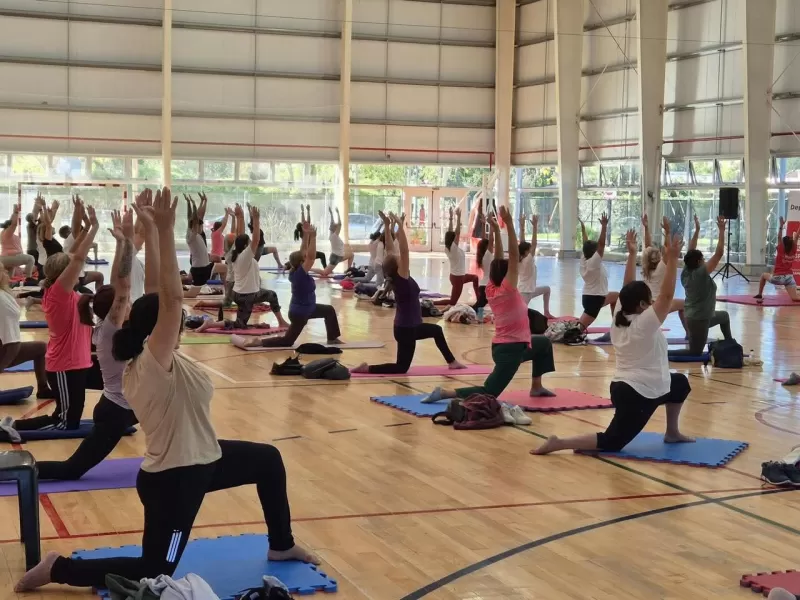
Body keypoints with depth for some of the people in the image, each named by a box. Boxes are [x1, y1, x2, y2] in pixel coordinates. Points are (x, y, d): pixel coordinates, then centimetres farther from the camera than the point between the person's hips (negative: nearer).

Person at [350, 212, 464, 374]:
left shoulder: (395, 278, -1)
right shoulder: (402, 277, -21)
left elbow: (390, 251, 1)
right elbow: (404, 251, -30)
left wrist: (387, 226, -1)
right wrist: (400, 226, -31)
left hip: (408, 326, 10)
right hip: (406, 328, -10)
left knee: (437, 330, 29)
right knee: (402, 367, -1)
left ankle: (451, 362, 39)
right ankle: (368, 368, -7)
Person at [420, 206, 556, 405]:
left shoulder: (491, 290, 1)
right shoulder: (507, 290, -18)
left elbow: (498, 259, 5)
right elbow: (513, 255, -23)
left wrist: (496, 229, 4)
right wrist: (509, 224, -25)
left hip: (504, 345, 10)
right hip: (511, 348, -10)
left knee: (543, 343, 33)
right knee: (489, 392, -11)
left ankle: (536, 387, 37)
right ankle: (444, 393, -18)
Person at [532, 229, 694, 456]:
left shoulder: (620, 318, 4)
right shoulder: (644, 324, -18)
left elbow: (629, 289, 10)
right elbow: (667, 294, -22)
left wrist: (632, 254, 9)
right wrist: (672, 259, -24)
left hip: (625, 386, 10)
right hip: (638, 393, -10)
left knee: (680, 383, 28)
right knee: (612, 442, -4)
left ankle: (672, 432, 34)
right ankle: (559, 444, -12)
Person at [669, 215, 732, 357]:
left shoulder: (686, 272, -2)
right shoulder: (701, 273, -21)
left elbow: (691, 253, 8)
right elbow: (718, 254, -24)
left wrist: (697, 231, 8)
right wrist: (722, 231, -20)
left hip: (693, 316, 10)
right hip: (699, 319, -10)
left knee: (724, 316, 31)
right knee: (695, 352, -2)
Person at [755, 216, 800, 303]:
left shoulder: (781, 250, -7)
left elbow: (779, 237, -13)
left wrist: (781, 226, -17)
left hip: (777, 278, -2)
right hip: (789, 277, 2)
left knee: (764, 275, 28)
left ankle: (760, 295, 27)